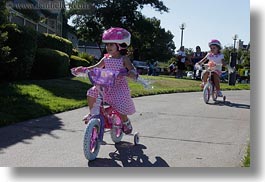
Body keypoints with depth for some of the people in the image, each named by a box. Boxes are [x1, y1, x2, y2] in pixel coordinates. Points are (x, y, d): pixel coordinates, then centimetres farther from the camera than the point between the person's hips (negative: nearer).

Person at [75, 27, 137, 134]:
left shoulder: (124, 59, -7)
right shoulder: (106, 58, 7)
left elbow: (132, 69, -15)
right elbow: (96, 67, 13)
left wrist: (132, 73, -39)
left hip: (119, 87, -5)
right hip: (106, 86, 5)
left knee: (120, 109, -14)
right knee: (91, 93, -11)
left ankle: (126, 123, 21)